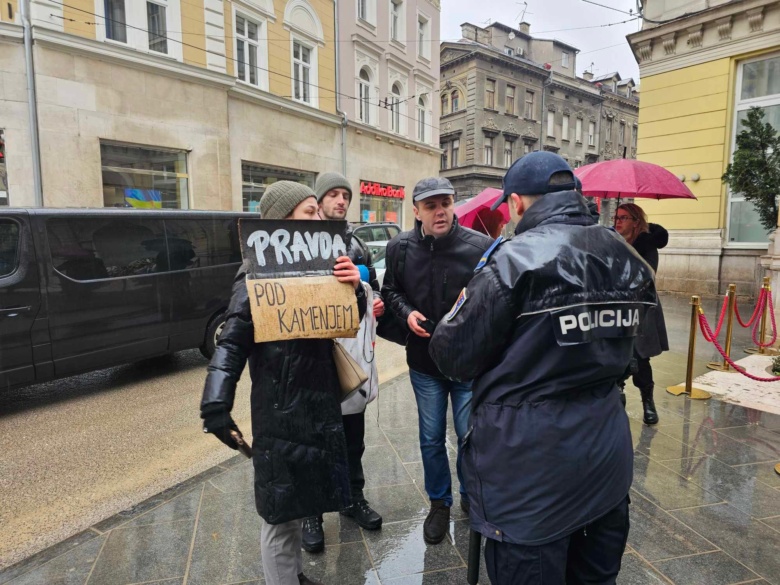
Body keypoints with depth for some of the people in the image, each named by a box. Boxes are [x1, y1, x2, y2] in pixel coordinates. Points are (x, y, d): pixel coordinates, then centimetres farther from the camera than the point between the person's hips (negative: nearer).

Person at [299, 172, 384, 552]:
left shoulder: (357, 245, 13)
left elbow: (374, 287, 20)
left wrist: (378, 303, -1)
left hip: (355, 347, 5)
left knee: (354, 435, 17)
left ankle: (354, 498, 36)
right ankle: (312, 512, 26)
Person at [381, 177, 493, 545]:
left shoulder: (480, 245, -14)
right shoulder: (400, 247, -4)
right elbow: (390, 290, 9)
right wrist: (406, 312, -9)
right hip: (424, 360, 2)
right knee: (431, 438, 15)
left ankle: (471, 496, 41)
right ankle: (439, 503, 39)